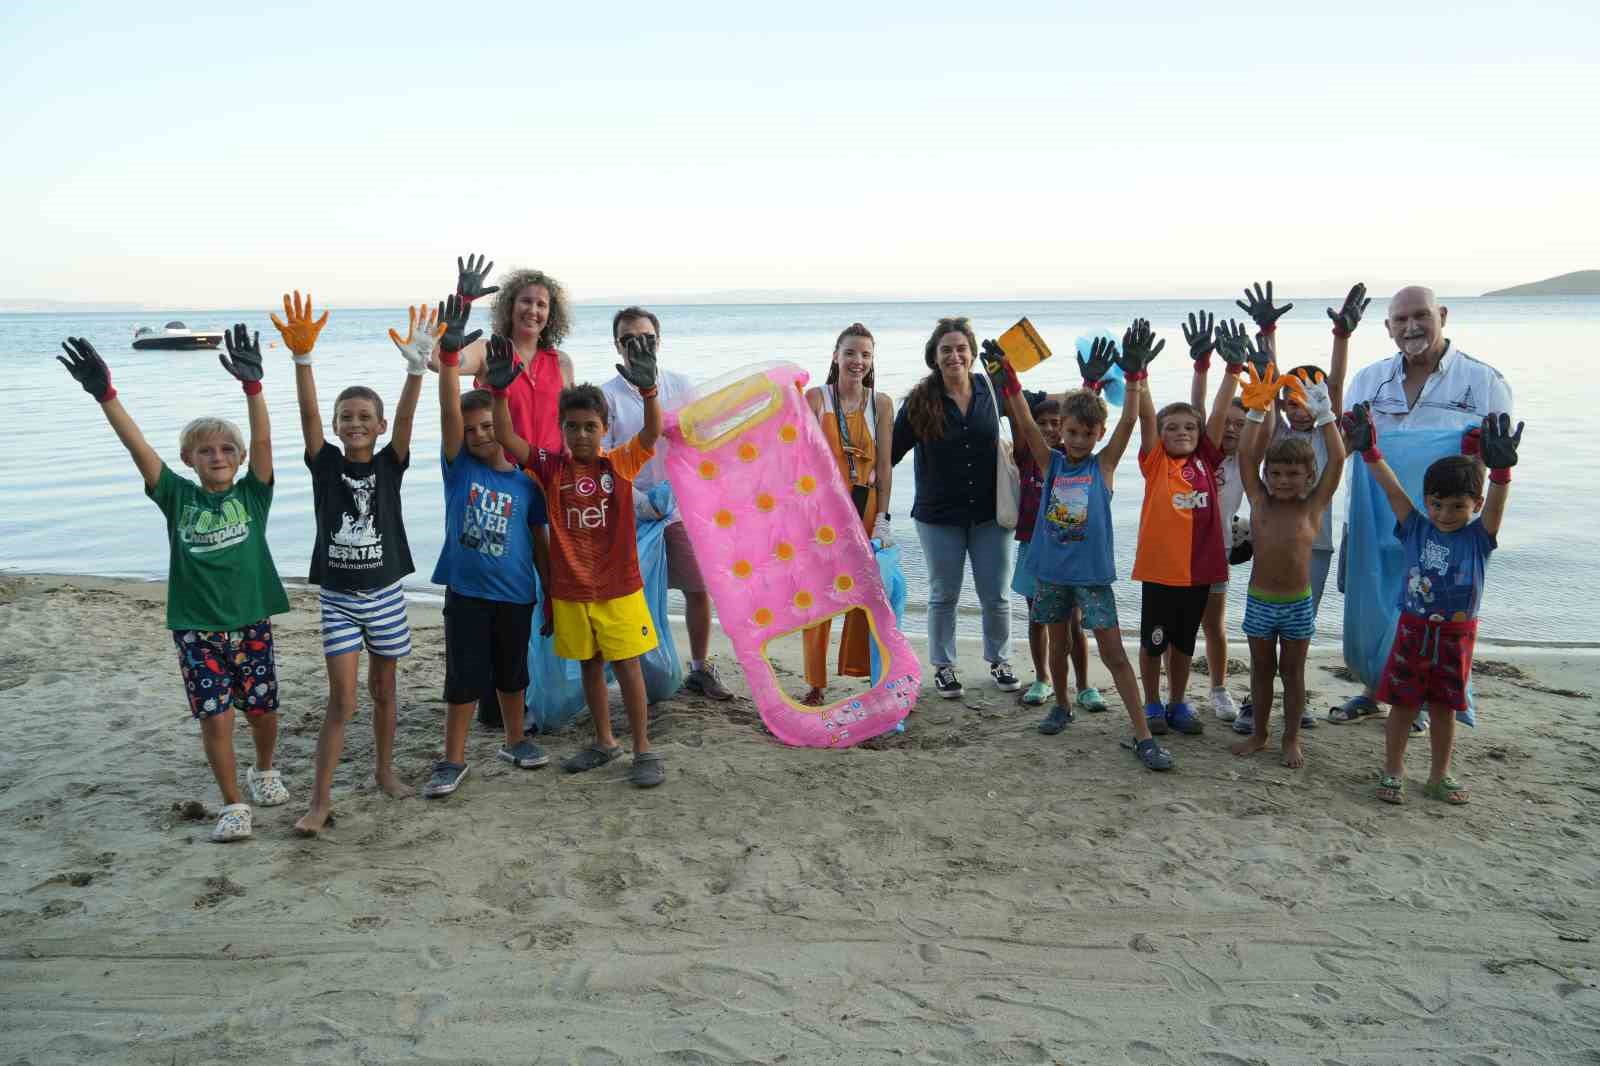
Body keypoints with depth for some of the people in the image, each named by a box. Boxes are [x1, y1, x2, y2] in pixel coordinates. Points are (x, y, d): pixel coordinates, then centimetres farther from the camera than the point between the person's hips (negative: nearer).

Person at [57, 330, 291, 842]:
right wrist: (105, 394, -23)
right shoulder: (177, 497, 1)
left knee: (262, 710, 12)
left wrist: (252, 384, -30)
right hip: (195, 627, 0)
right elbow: (139, 447, -10)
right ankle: (233, 806, 14)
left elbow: (262, 440, -16)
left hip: (250, 622, 0)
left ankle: (264, 771, 42)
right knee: (215, 718, -2)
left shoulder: (252, 494, -1)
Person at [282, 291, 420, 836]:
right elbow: (308, 414, -18)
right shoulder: (325, 463, -4)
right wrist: (302, 356, -33)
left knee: (383, 690, 15)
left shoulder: (389, 464, -3)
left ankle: (384, 768, 34)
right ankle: (321, 799, 4)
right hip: (338, 598, -1)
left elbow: (406, 415, -19)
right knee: (341, 701, -4)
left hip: (384, 595, 1)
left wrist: (415, 366, -35)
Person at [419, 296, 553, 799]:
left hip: (516, 594, 1)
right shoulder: (458, 467, -4)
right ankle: (453, 760, 15)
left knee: (511, 673, 17)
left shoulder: (525, 483, -1)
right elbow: (449, 413, -19)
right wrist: (449, 354, -32)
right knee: (464, 677, 3)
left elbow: (540, 543, 5)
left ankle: (515, 742, 36)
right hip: (466, 591, -1)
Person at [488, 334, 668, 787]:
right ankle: (604, 742, 31)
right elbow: (507, 438, -12)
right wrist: (499, 390, -26)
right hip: (569, 592, 3)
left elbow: (653, 431, -22)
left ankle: (643, 750, 13)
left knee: (626, 665, 3)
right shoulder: (551, 468, -2)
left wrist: (647, 388, -39)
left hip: (619, 589, -3)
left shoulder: (620, 464, -6)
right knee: (589, 665, 15)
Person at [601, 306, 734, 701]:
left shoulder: (682, 387, 4)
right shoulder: (607, 396, -3)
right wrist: (640, 501, -18)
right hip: (632, 513, -2)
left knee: (699, 590, 6)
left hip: (683, 509, 2)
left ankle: (700, 668, 23)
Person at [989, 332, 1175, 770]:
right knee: (1057, 643, 16)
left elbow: (1128, 423, -12)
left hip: (1092, 573, -2)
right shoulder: (1051, 462, 2)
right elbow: (1027, 425, -10)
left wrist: (1135, 375, -25)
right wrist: (1008, 381, -23)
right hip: (1051, 571, 2)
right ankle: (1061, 706, 39)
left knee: (1114, 653, -4)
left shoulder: (1104, 464, -1)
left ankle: (1143, 735, -2)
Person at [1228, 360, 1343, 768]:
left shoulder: (1314, 506, -5)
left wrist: (1324, 414, -15)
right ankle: (1258, 733, 27)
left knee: (1293, 671, 10)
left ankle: (1292, 739, 22)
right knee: (1261, 669, 13)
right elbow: (1247, 456, -6)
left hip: (1298, 603, -1)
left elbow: (1337, 459, -12)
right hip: (1259, 600, 1)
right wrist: (1257, 410, -11)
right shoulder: (1260, 501, -2)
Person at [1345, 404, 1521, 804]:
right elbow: (1393, 489, -8)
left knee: (1443, 708, 13)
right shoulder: (1416, 529, -2)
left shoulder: (1478, 537, -4)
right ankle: (1392, 772, 19)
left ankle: (1439, 776, 27)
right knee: (1402, 704, 6)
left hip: (1455, 636, 0)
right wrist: (1369, 451, -17)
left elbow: (1496, 504, -21)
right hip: (1413, 630, 0)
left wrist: (1501, 468, -40)